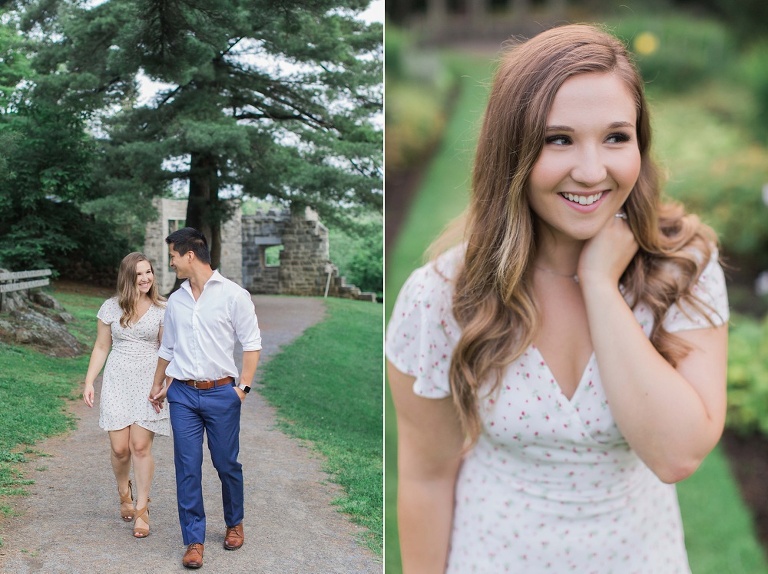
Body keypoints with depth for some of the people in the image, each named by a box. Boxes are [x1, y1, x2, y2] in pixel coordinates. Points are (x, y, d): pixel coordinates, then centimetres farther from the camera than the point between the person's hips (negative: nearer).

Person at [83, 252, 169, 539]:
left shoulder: (162, 310, -1)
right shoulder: (111, 307, 3)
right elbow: (101, 348, 9)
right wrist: (89, 382, 3)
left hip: (148, 382, -1)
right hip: (117, 381, 2)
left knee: (141, 447, -4)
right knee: (120, 448, 1)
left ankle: (142, 510, 10)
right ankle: (124, 493, 33)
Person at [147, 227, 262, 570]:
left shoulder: (233, 295, -4)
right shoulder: (175, 301, 11)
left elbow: (251, 343, -3)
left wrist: (244, 387, -9)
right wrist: (158, 386, 24)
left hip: (221, 393, -3)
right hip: (183, 394, 3)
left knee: (227, 464, 7)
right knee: (187, 468, 1)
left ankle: (234, 523, 31)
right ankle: (194, 541, 11)